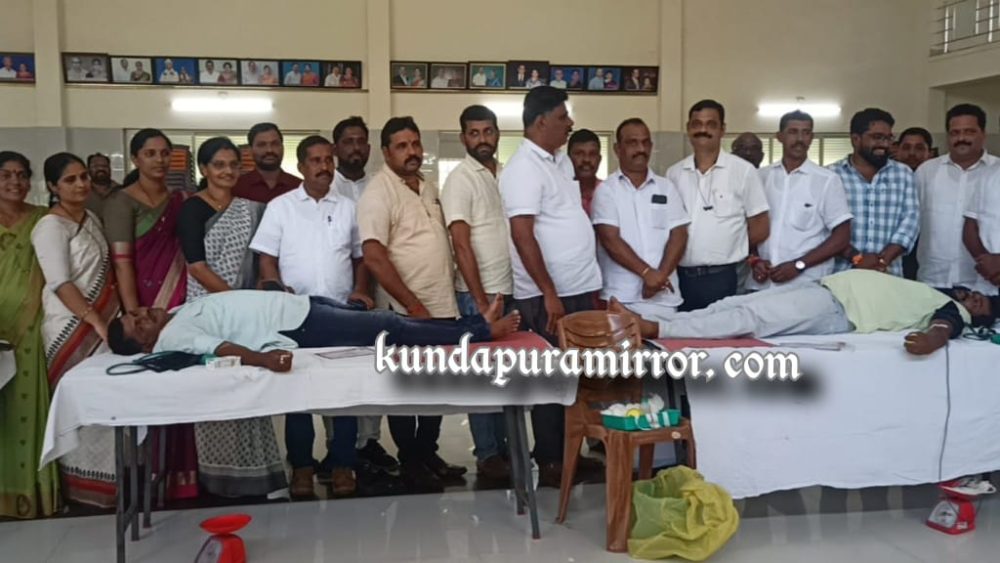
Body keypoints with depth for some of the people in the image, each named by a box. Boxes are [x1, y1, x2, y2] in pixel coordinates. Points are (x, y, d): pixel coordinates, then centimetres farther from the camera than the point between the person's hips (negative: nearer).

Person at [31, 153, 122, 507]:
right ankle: (82, 485, 8)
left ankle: (105, 478, 18)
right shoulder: (51, 226, -11)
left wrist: (114, 315, 13)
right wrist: (96, 321, -28)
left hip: (104, 319, 7)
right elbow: (60, 283, -20)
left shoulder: (92, 218, 13)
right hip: (74, 326, -7)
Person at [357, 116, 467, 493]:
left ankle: (428, 453, 28)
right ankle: (409, 462, 17)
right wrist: (414, 306, -22)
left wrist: (448, 299, 15)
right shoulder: (378, 193, -13)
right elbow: (374, 258, -21)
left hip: (442, 307, 8)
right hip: (406, 312, -8)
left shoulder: (429, 190, 12)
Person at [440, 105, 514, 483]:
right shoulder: (460, 180, -9)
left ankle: (502, 447, 23)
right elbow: (461, 245, -14)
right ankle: (487, 456, 10)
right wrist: (481, 300, -16)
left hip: (511, 289, 6)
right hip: (479, 294, -6)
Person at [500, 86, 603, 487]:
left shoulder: (550, 164, 15)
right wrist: (550, 294, -22)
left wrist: (587, 287, 19)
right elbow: (522, 235, -22)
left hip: (576, 291, 9)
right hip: (551, 296, -9)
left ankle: (567, 454, 24)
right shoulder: (524, 168, -14)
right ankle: (550, 464, 9)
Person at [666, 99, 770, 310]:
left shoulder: (743, 171, -2)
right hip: (681, 277, 3)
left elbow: (760, 229, 2)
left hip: (723, 279, -3)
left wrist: (729, 254, 7)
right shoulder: (674, 173, 8)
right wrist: (693, 253, 3)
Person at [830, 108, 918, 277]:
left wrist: (883, 259, -10)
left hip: (888, 275, 2)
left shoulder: (903, 174, 11)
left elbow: (910, 218, 3)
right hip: (842, 274, -2)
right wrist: (856, 257, -15)